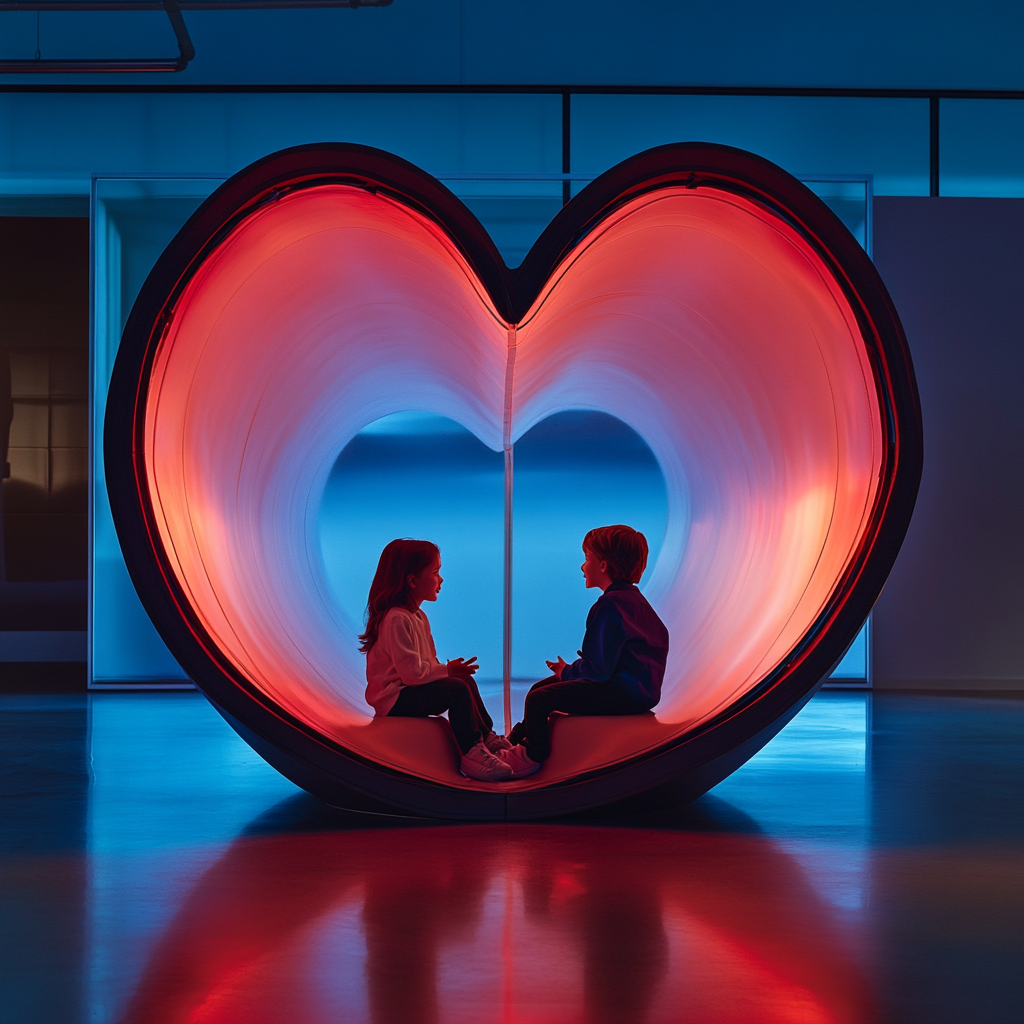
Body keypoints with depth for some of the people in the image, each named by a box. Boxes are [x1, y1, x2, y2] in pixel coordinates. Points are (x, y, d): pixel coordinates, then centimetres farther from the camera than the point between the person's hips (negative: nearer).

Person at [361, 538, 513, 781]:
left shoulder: (417, 616, 14)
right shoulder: (397, 620, -21)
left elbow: (426, 663, 16)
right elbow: (412, 672, -26)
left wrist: (450, 669, -3)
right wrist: (447, 671, -15)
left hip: (408, 690, 11)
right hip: (393, 699, -11)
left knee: (466, 682, 10)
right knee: (457, 689, -23)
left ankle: (488, 739, 10)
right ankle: (471, 755, -22)